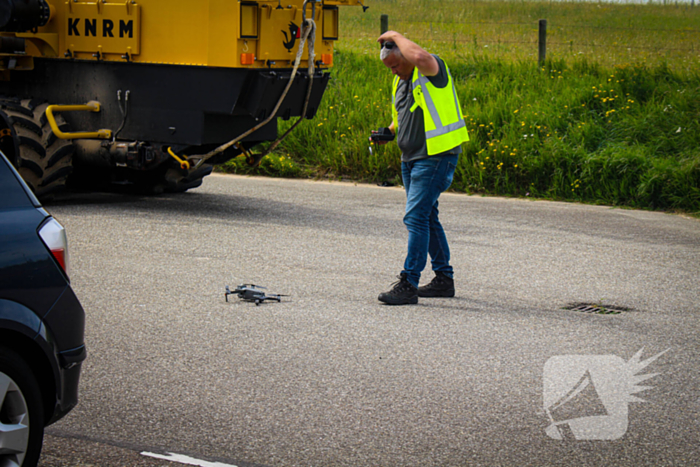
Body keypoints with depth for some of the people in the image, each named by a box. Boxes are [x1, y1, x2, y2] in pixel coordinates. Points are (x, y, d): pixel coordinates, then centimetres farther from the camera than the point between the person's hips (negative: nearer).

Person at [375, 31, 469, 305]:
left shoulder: (433, 70, -12)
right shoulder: (400, 81, 14)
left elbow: (420, 58, -36)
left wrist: (395, 36, -21)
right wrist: (389, 131, 12)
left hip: (436, 157, -10)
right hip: (411, 158, 10)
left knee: (416, 216, -15)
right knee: (426, 217, 15)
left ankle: (408, 285, -15)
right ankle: (444, 279, 26)